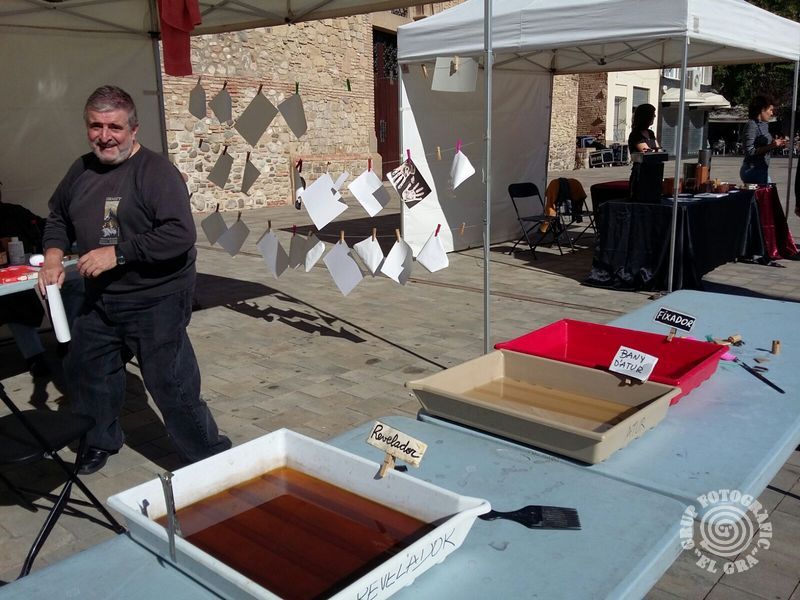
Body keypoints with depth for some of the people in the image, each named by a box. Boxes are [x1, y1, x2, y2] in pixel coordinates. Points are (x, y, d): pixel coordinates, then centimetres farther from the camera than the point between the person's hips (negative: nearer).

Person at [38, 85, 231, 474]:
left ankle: (212, 459, 12)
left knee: (171, 387, -5)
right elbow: (58, 217, 23)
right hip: (99, 300, 8)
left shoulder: (155, 172, -16)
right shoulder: (81, 170, 8)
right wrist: (53, 254, 4)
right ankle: (101, 441, 45)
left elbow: (180, 234, -26)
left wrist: (118, 254, -25)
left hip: (156, 302, -8)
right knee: (84, 370, 21)